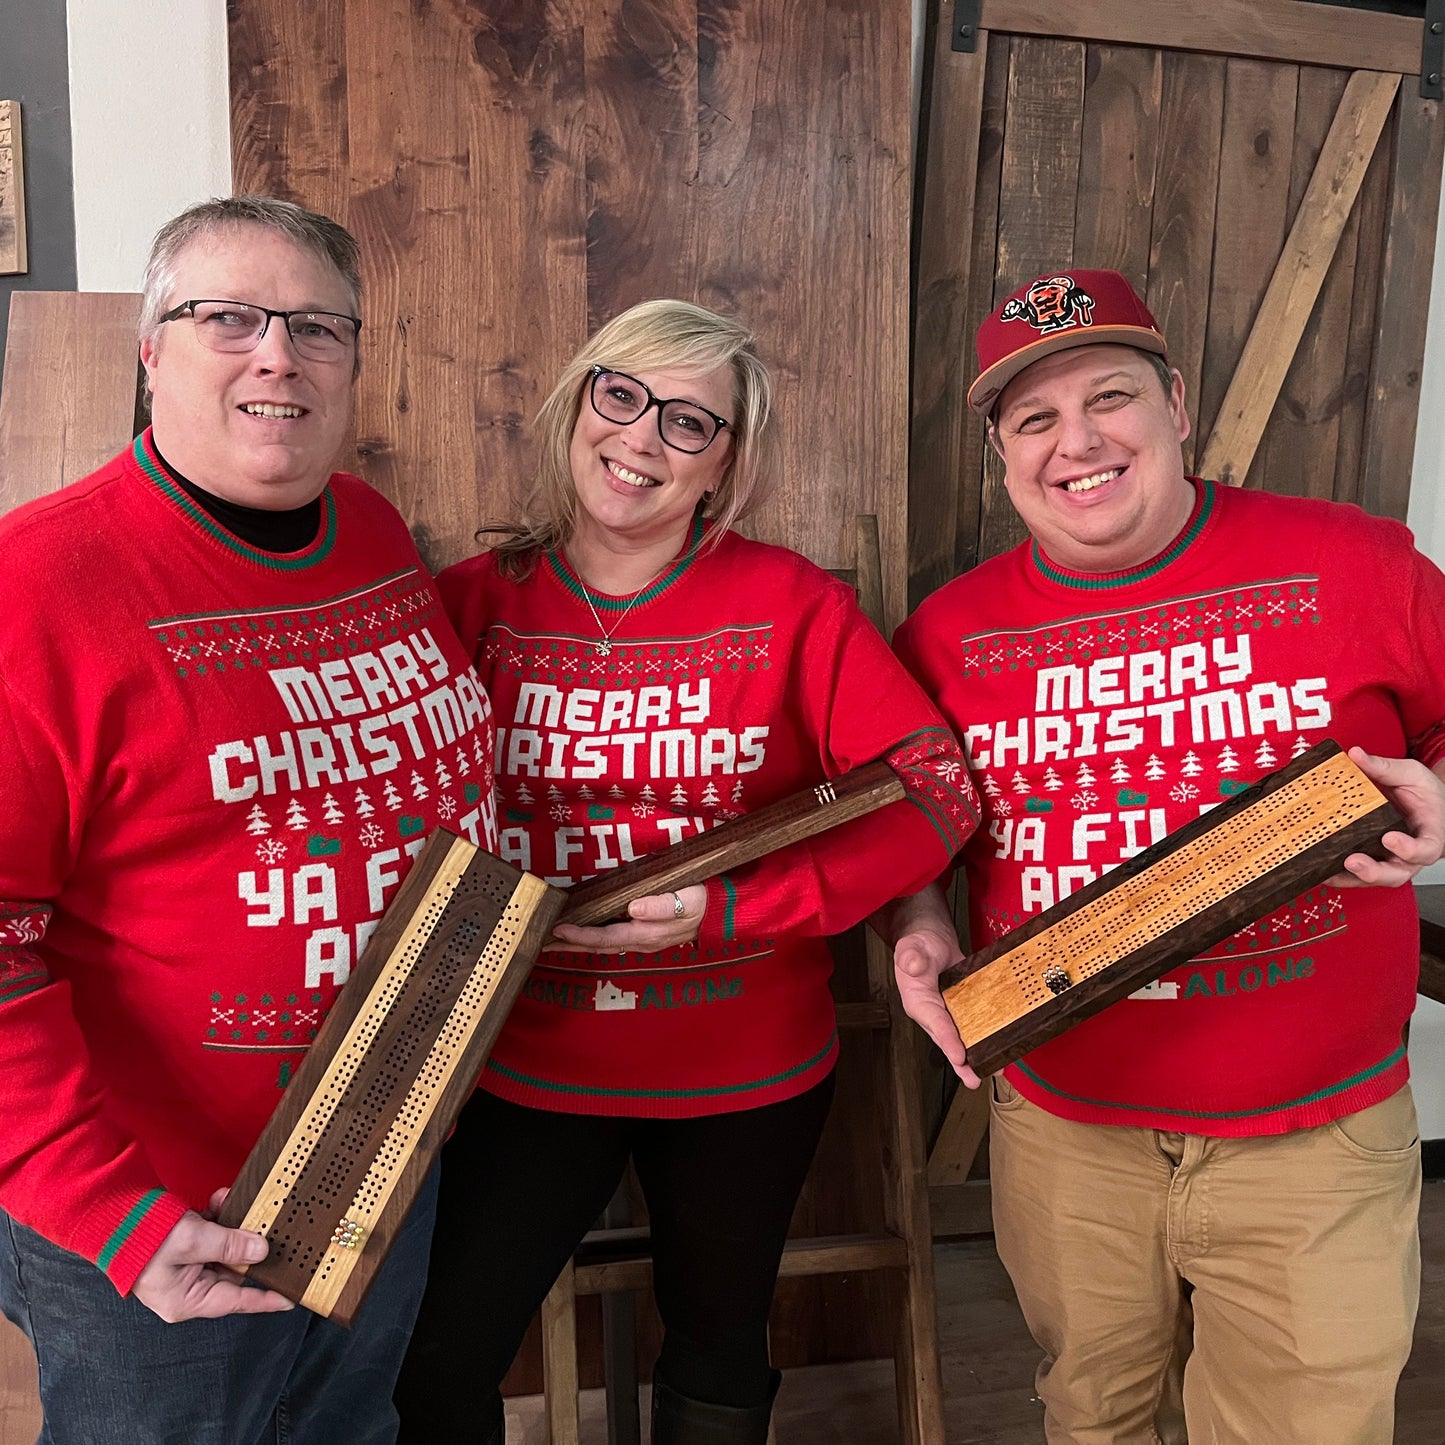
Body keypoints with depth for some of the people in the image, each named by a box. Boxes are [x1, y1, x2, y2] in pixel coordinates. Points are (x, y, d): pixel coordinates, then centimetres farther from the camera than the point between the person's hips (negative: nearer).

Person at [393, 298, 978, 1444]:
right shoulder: (476, 603, -6)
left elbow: (937, 791, -14)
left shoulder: (793, 605, -11)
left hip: (748, 1071, 0)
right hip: (531, 1064, 1)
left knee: (719, 1351, 22)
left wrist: (733, 910, -23)